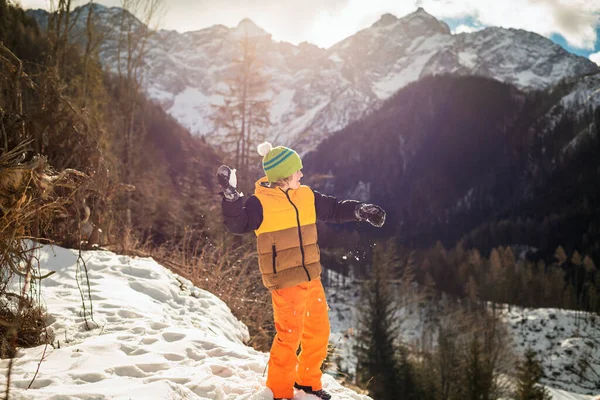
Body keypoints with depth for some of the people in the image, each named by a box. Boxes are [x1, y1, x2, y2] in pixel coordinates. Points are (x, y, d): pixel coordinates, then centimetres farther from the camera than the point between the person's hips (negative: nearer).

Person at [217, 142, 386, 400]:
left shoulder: (306, 196, 6)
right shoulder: (261, 201, -12)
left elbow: (334, 210, 17)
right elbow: (238, 224, -23)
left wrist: (360, 210, 4)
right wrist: (231, 196, -35)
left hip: (310, 277, 7)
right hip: (284, 281, -7)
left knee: (319, 332, 16)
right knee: (290, 335, -2)